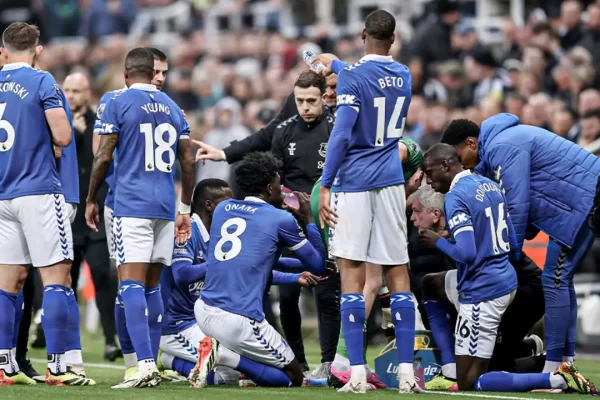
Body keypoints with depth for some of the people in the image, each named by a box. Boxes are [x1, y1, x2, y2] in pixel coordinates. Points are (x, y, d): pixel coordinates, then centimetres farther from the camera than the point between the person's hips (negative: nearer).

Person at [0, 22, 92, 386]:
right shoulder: (42, 82, -6)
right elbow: (63, 137, -12)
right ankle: (57, 367, -10)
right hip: (39, 191, -6)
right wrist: (43, 133, 10)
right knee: (57, 277, -4)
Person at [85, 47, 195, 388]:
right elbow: (188, 162, 13)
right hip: (165, 206, 6)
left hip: (132, 204, -5)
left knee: (132, 284, -10)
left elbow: (104, 157, -5)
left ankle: (145, 364, -22)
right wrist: (186, 209, 20)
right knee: (152, 285, 11)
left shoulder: (119, 104, -2)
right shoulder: (172, 107, 14)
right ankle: (151, 368, 11)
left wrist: (91, 200, 7)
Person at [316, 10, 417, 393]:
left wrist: (325, 186, -14)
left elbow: (343, 133, -17)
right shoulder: (404, 76, 9)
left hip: (354, 182, -5)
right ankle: (406, 370, 4)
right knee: (398, 272, 6)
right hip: (391, 180, 5)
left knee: (352, 271, -3)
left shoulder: (353, 75, -9)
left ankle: (357, 372, -8)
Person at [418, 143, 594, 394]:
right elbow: (512, 245, 14)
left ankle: (556, 379, -16)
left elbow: (466, 254, -23)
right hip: (505, 279, 10)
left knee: (469, 384, -3)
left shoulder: (456, 197, -16)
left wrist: (438, 241, -6)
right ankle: (452, 369, 27)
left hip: (481, 291, -10)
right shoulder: (491, 186, 11)